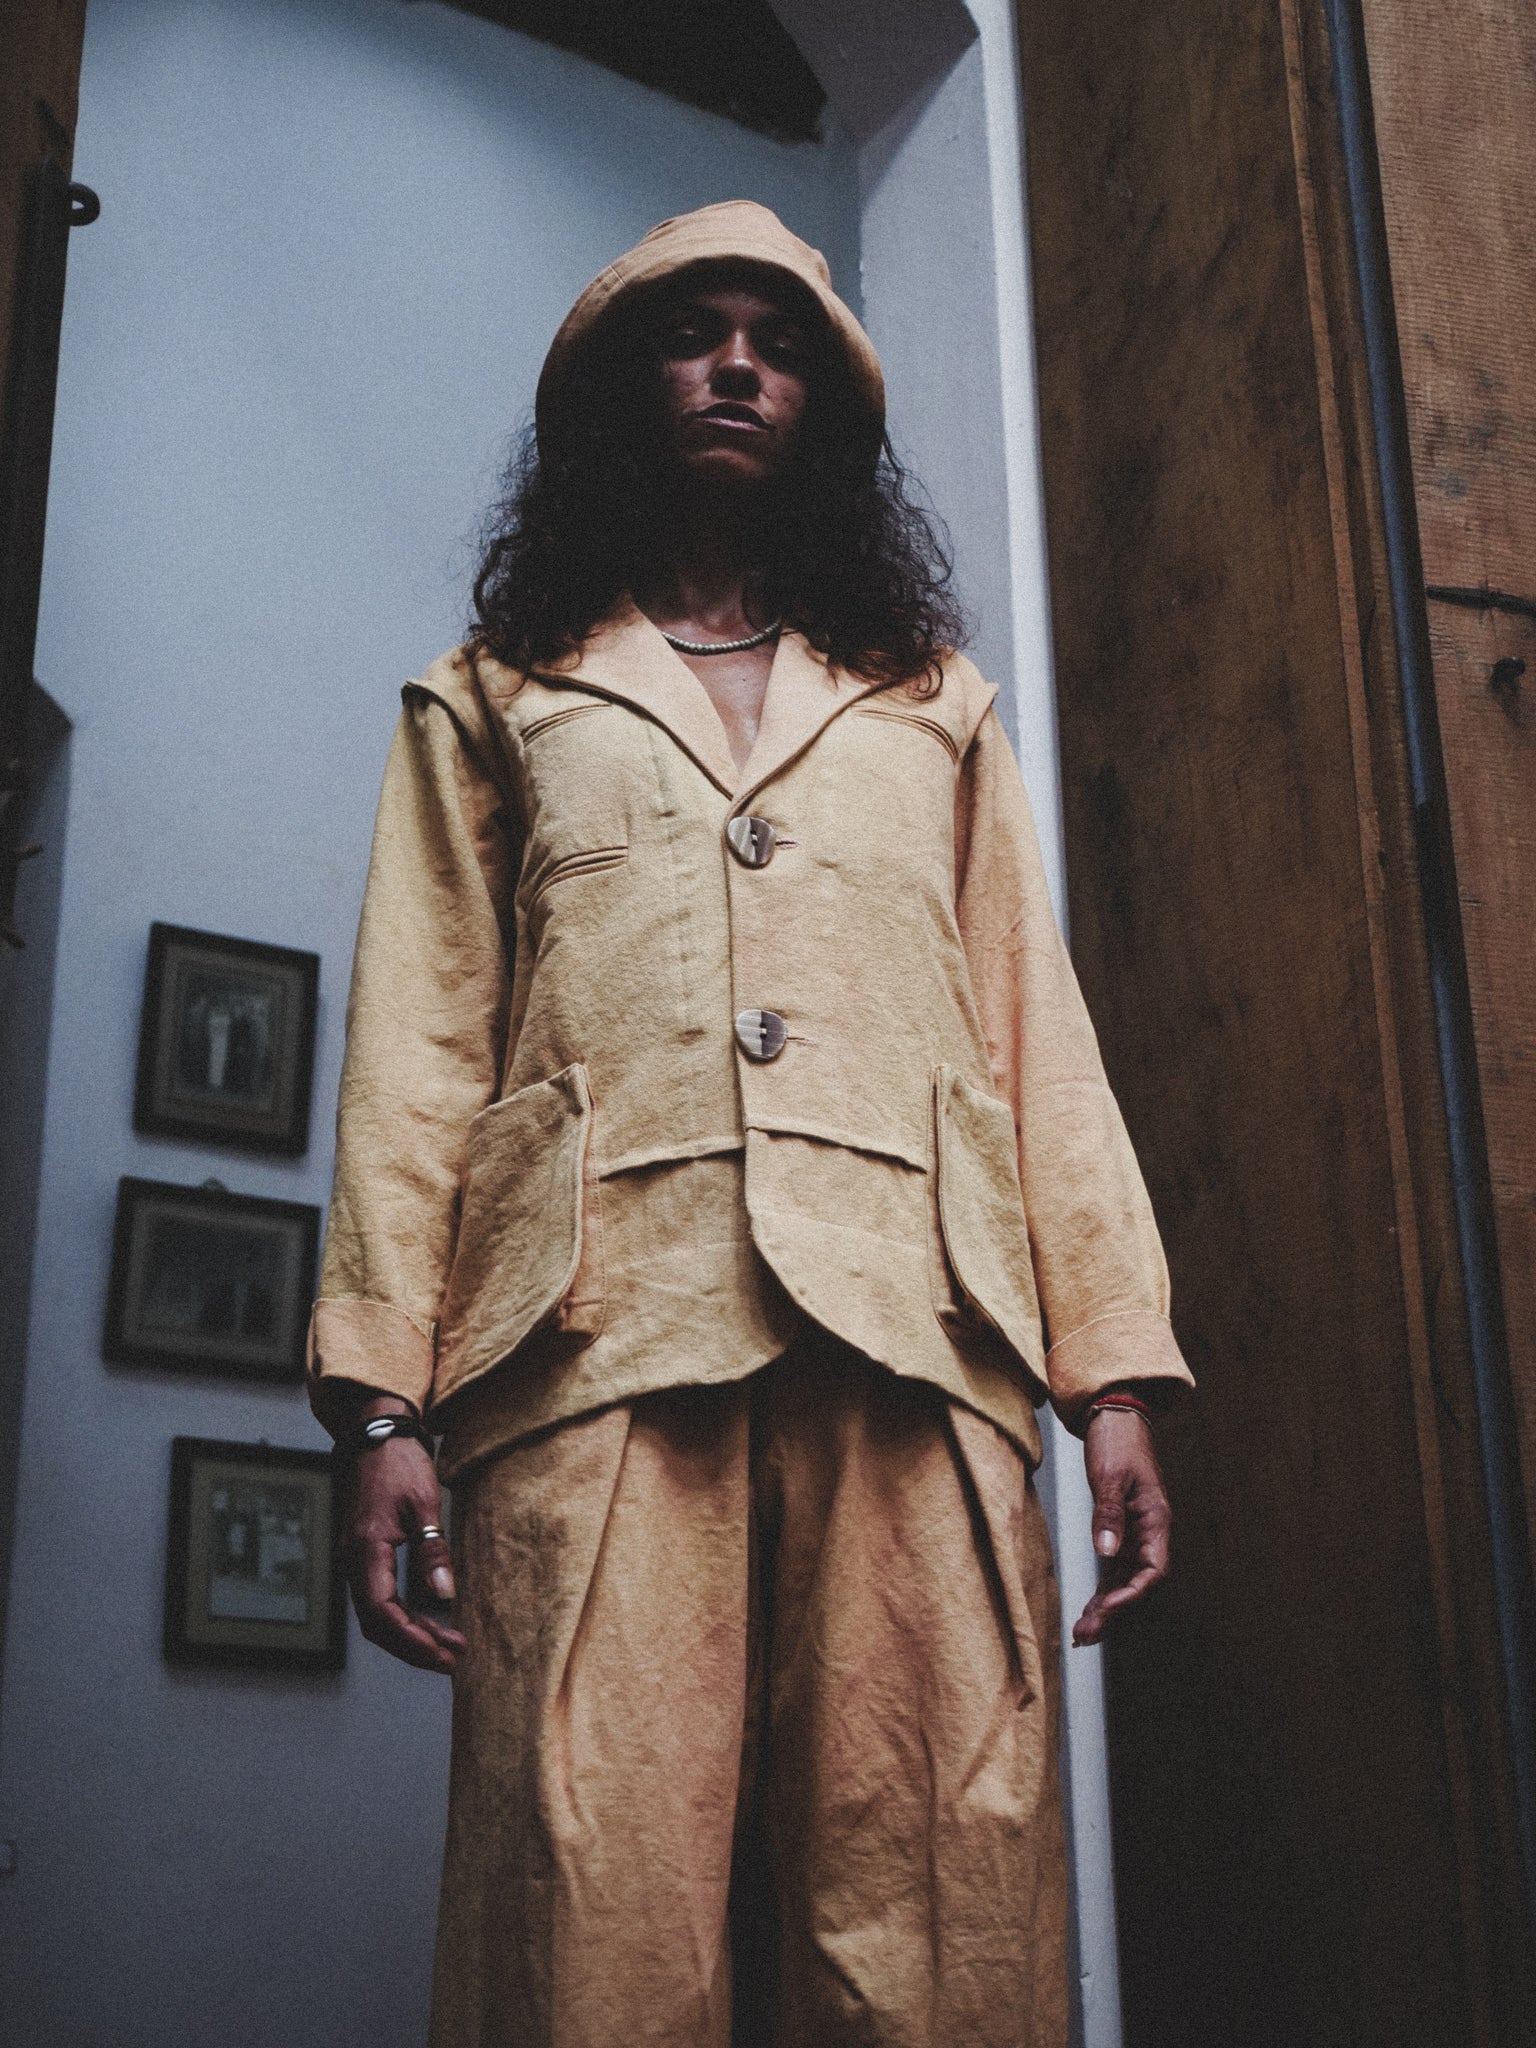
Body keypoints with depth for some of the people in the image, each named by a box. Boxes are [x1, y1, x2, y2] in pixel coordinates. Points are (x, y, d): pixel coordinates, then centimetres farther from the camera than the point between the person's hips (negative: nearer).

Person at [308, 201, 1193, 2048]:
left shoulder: (934, 707, 27)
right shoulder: (496, 700, 22)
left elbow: (1041, 1044, 18)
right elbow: (414, 1050, 12)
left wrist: (1115, 1372, 5)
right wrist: (382, 1398, -1)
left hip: (910, 1340, 2)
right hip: (609, 1339, -1)